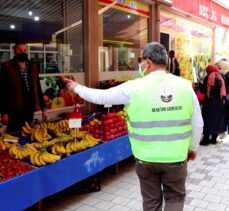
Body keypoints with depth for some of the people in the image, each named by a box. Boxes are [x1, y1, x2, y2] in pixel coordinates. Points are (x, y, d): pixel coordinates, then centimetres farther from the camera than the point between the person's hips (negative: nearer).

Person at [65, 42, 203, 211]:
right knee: (175, 197, 21)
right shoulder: (185, 86, -5)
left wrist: (77, 88, 17)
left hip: (146, 158, -1)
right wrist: (193, 148, 18)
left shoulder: (134, 88, -12)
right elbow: (197, 124, 1)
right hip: (176, 157, 1)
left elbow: (100, 97, 0)